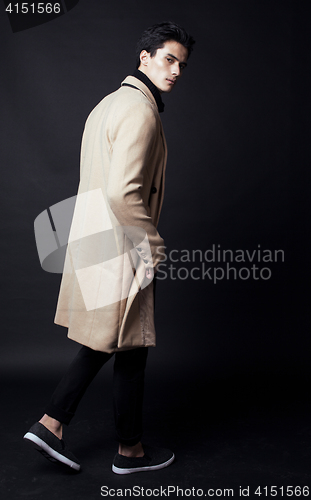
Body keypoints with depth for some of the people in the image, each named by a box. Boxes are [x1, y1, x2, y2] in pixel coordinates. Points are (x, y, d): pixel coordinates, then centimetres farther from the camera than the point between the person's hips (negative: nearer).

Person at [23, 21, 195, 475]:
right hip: (120, 250, -10)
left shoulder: (110, 102, 17)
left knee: (102, 343, 19)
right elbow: (122, 191, -27)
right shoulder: (141, 110, -15)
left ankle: (51, 424, 24)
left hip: (93, 243, 10)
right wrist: (154, 244, -15)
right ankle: (130, 451, 25)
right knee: (131, 352, 6)